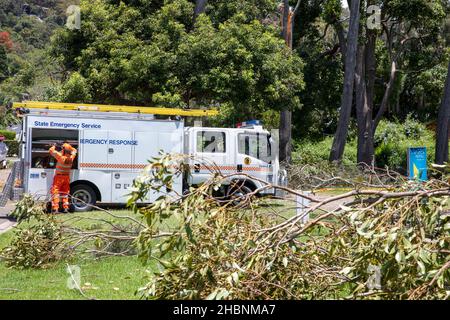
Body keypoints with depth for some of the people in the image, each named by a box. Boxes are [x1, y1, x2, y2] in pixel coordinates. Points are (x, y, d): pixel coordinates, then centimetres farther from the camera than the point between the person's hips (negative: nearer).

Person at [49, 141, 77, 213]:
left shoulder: (60, 156, -20)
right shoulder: (71, 158, -6)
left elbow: (51, 150, -10)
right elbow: (74, 150, 15)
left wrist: (54, 146, 8)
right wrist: (69, 147, 11)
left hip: (59, 177, -5)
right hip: (67, 177, 5)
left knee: (55, 192, -2)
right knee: (65, 192, 16)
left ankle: (55, 208, -9)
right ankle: (65, 208, 14)